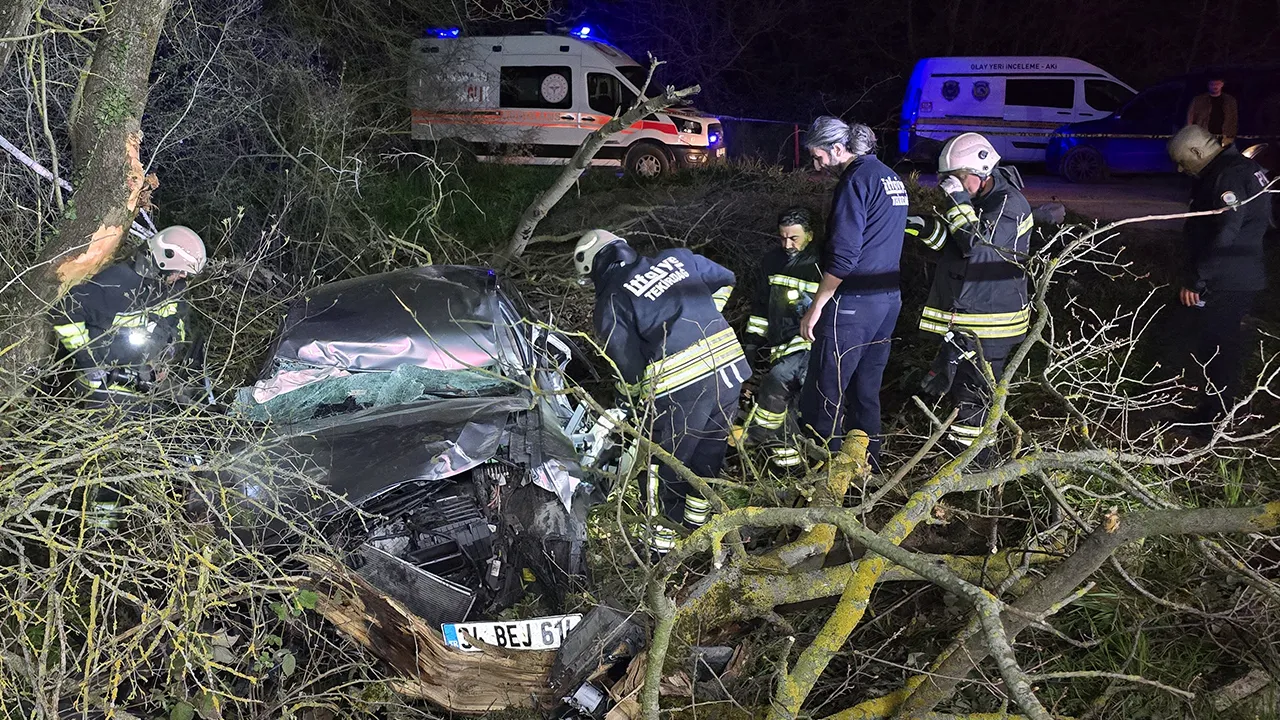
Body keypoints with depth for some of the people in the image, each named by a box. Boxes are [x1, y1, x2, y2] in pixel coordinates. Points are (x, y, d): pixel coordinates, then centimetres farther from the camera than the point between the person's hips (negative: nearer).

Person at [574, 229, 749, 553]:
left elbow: (628, 364, -3)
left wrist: (632, 394, 17)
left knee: (666, 464, 13)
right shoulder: (676, 258, 14)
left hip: (681, 386, -6)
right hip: (730, 363, 6)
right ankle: (697, 514, 45)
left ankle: (664, 536, 24)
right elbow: (725, 280, 27)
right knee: (709, 451, 25)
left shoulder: (611, 300, 0)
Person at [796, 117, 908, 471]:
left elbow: (843, 256, -20)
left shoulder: (856, 181, -14)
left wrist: (815, 308, -16)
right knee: (867, 387, 17)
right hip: (889, 297, 10)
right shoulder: (891, 178, 16)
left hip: (854, 300, -10)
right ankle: (868, 463, 25)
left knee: (825, 389, -2)